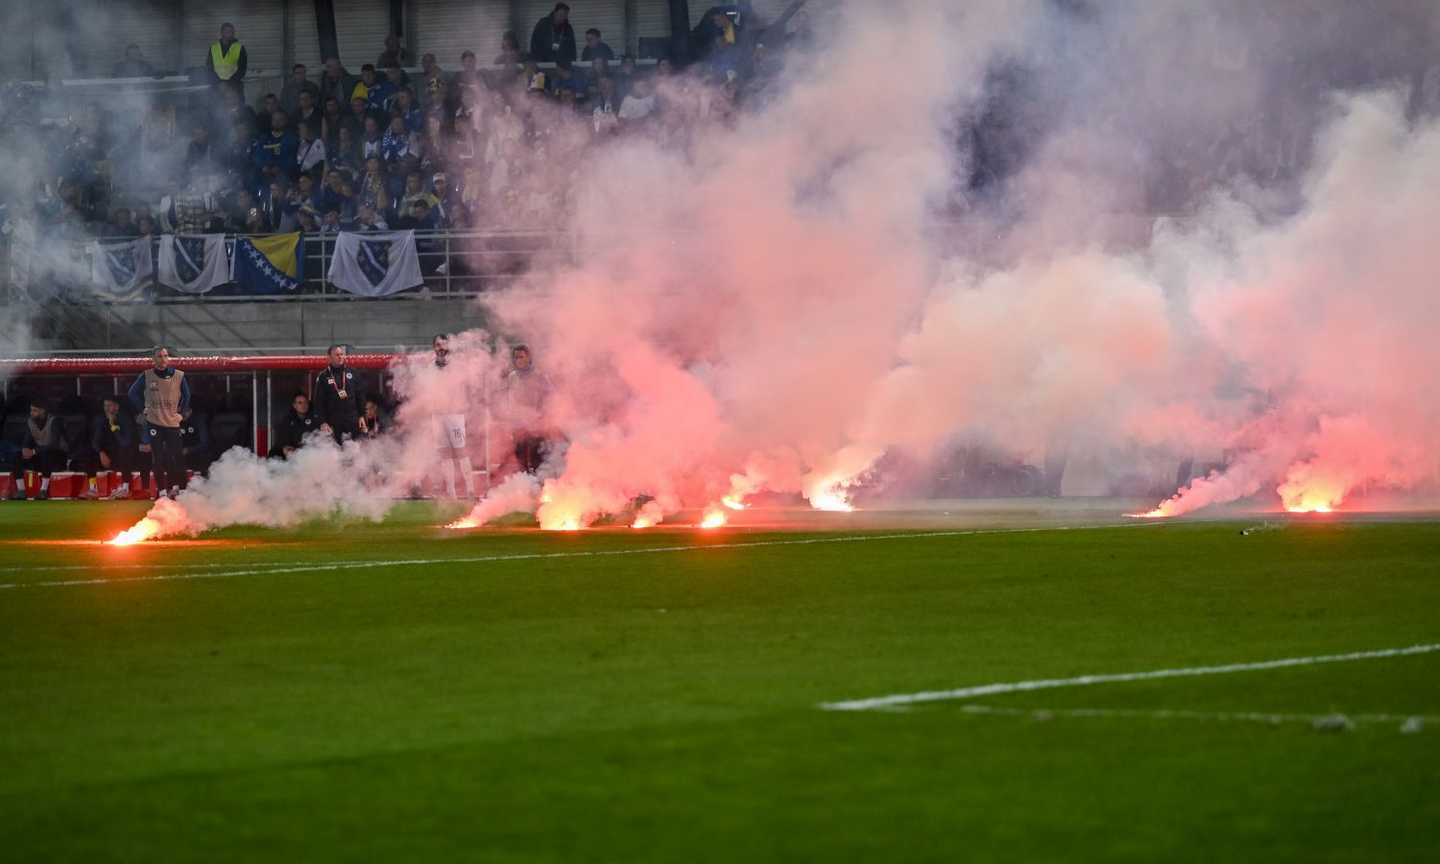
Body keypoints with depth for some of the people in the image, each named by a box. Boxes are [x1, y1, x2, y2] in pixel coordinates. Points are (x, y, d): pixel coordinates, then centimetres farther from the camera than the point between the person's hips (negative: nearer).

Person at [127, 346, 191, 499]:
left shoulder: (178, 376, 1)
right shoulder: (147, 376, 0)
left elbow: (186, 396, 14)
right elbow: (133, 393, 12)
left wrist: (182, 413, 8)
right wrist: (143, 409, 5)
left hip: (172, 422, 0)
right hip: (153, 423, 0)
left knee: (178, 456, -7)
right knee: (158, 459, -1)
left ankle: (177, 486, 8)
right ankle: (162, 490, 5)